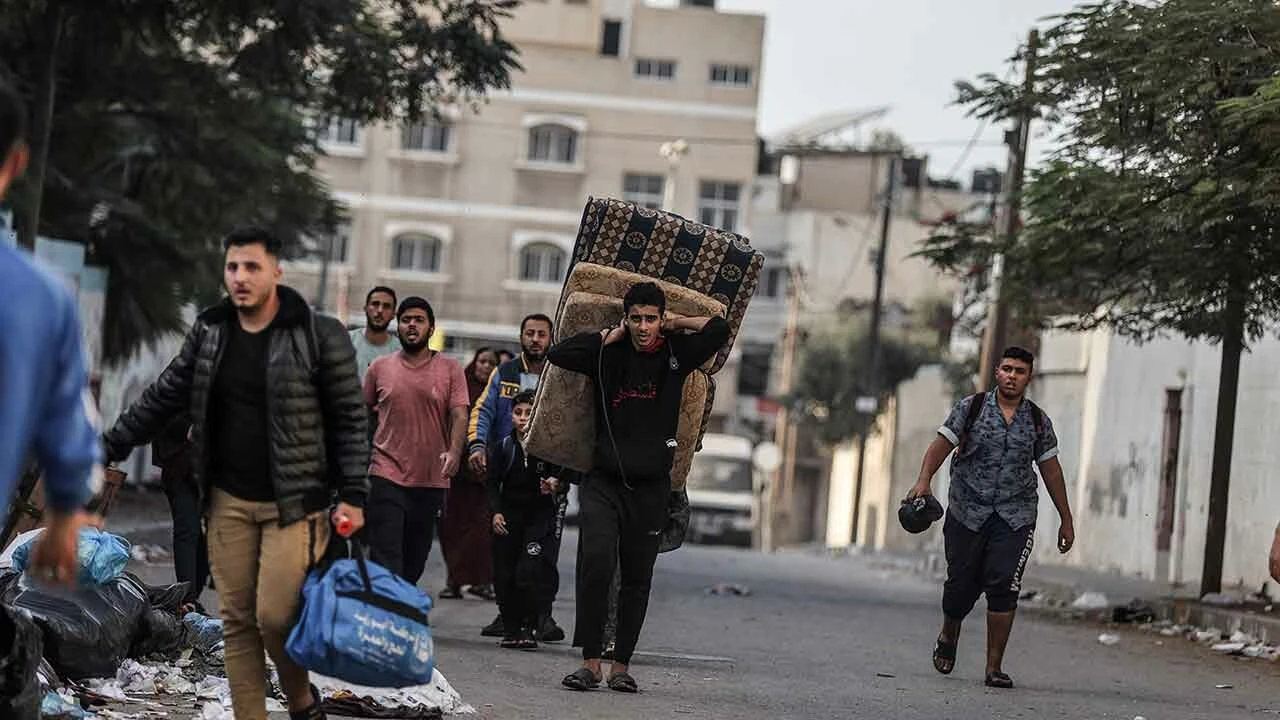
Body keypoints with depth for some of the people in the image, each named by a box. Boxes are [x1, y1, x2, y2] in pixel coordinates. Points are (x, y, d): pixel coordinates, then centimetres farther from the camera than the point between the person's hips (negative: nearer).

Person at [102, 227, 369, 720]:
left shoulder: (320, 336, -7)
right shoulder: (208, 332, 7)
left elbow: (349, 420, -5)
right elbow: (163, 399, 15)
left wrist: (352, 496, -10)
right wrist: (108, 448, 14)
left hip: (294, 504, -4)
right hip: (228, 502, 4)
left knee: (275, 615, -11)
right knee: (237, 619, 4)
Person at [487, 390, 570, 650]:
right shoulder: (503, 448, 5)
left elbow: (564, 483, 3)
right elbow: (493, 484, 5)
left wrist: (555, 485, -20)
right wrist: (496, 512, -8)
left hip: (540, 515, -3)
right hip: (509, 516, 3)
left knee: (529, 572, -15)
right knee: (505, 575, 1)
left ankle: (529, 628, -8)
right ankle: (511, 628, 12)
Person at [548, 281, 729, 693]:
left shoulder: (676, 353, 3)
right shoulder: (608, 354, 3)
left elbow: (721, 330, -8)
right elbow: (557, 354, -7)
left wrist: (677, 325, 3)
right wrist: (608, 336, -2)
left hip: (651, 487, 1)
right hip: (603, 481, -1)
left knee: (637, 579, 6)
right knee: (597, 563, -18)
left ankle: (622, 666, 16)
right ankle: (590, 663, -14)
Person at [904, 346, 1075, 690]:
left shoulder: (1038, 421, 7)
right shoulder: (971, 408, 1)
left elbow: (1051, 470, 13)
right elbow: (942, 444, -4)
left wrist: (1066, 520, 15)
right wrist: (924, 479, -21)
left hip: (1015, 517, 1)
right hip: (967, 512, -1)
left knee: (1004, 587, -12)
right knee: (961, 585, 4)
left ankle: (994, 667, -6)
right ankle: (947, 639, 36)